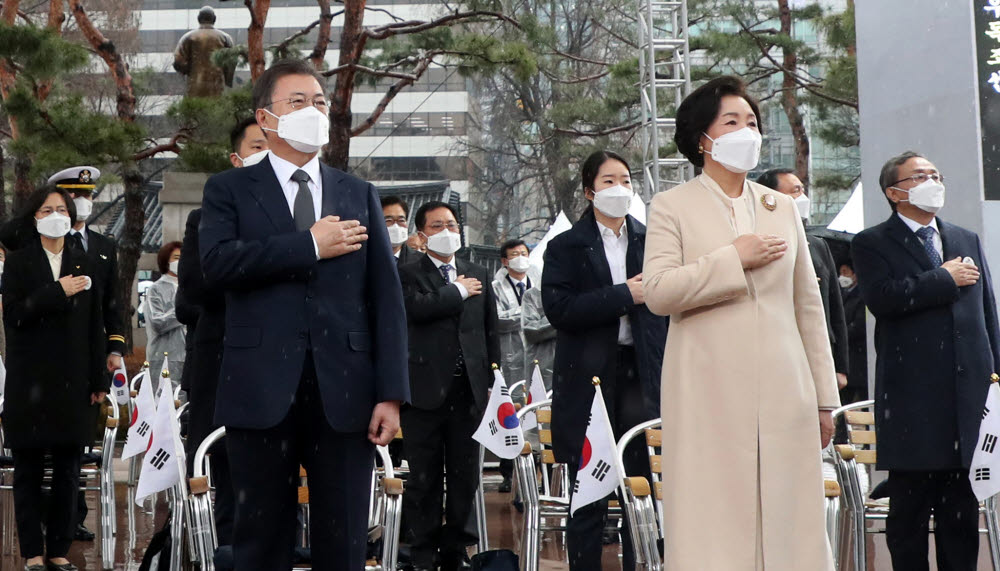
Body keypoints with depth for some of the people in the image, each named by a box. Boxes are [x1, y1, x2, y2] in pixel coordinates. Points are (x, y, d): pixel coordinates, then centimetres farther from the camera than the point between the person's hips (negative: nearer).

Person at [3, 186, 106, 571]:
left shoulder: (82, 263, 11)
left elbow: (95, 326, 9)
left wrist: (98, 380, 5)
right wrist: (57, 292, -16)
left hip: (72, 381, 2)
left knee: (68, 470, 4)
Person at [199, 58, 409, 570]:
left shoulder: (360, 196, 14)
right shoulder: (230, 190, 8)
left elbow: (385, 298, 7)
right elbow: (216, 262, -13)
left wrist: (391, 393, -2)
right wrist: (310, 246, -10)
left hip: (344, 393, 2)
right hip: (262, 392, -2)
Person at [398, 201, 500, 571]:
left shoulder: (478, 276, 14)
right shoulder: (408, 274, 0)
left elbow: (491, 331, 16)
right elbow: (416, 308, -20)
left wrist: (493, 381, 11)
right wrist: (459, 292, -7)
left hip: (469, 389, 4)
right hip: (426, 388, -4)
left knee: (465, 476, 8)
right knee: (424, 478, 1)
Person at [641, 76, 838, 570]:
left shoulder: (783, 208, 17)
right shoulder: (672, 206, 5)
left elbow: (808, 306, 15)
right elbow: (657, 292, -8)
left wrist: (824, 398, 13)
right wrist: (734, 259, -10)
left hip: (784, 391, 3)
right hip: (709, 395, -3)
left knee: (788, 518, 0)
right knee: (715, 522, -4)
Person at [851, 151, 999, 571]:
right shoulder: (872, 244, 1)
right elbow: (881, 297, -18)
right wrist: (945, 279, -9)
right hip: (912, 402, -4)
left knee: (962, 513, 9)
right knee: (909, 511, 2)